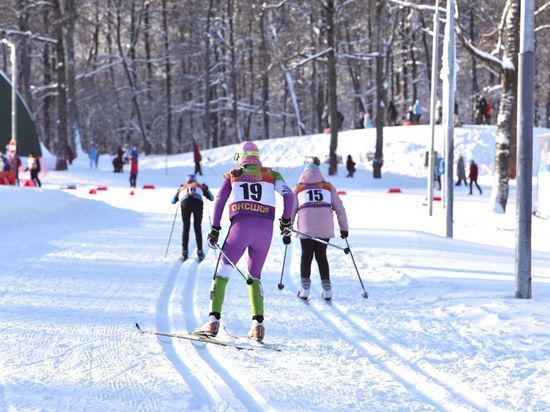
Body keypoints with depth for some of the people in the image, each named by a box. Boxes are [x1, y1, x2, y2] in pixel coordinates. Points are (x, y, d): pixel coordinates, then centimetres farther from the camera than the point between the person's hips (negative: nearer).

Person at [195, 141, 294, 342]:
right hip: (265, 228, 2)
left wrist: (215, 229, 6)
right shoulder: (271, 174, 18)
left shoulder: (232, 176, 16)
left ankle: (214, 320, -11)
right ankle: (258, 323, -2)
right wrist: (286, 221, 13)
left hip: (241, 226, -2)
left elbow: (219, 200, 6)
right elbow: (288, 194, 5)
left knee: (223, 270, 4)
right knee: (254, 276, 15)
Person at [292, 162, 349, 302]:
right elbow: (339, 208, 13)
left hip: (306, 228, -1)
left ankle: (305, 289, 0)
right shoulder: (328, 187, 17)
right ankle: (327, 289, 7)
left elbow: (291, 210, 10)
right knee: (321, 256, 13)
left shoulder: (299, 188, 15)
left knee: (306, 256, 10)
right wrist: (344, 228, 19)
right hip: (325, 228, 1)